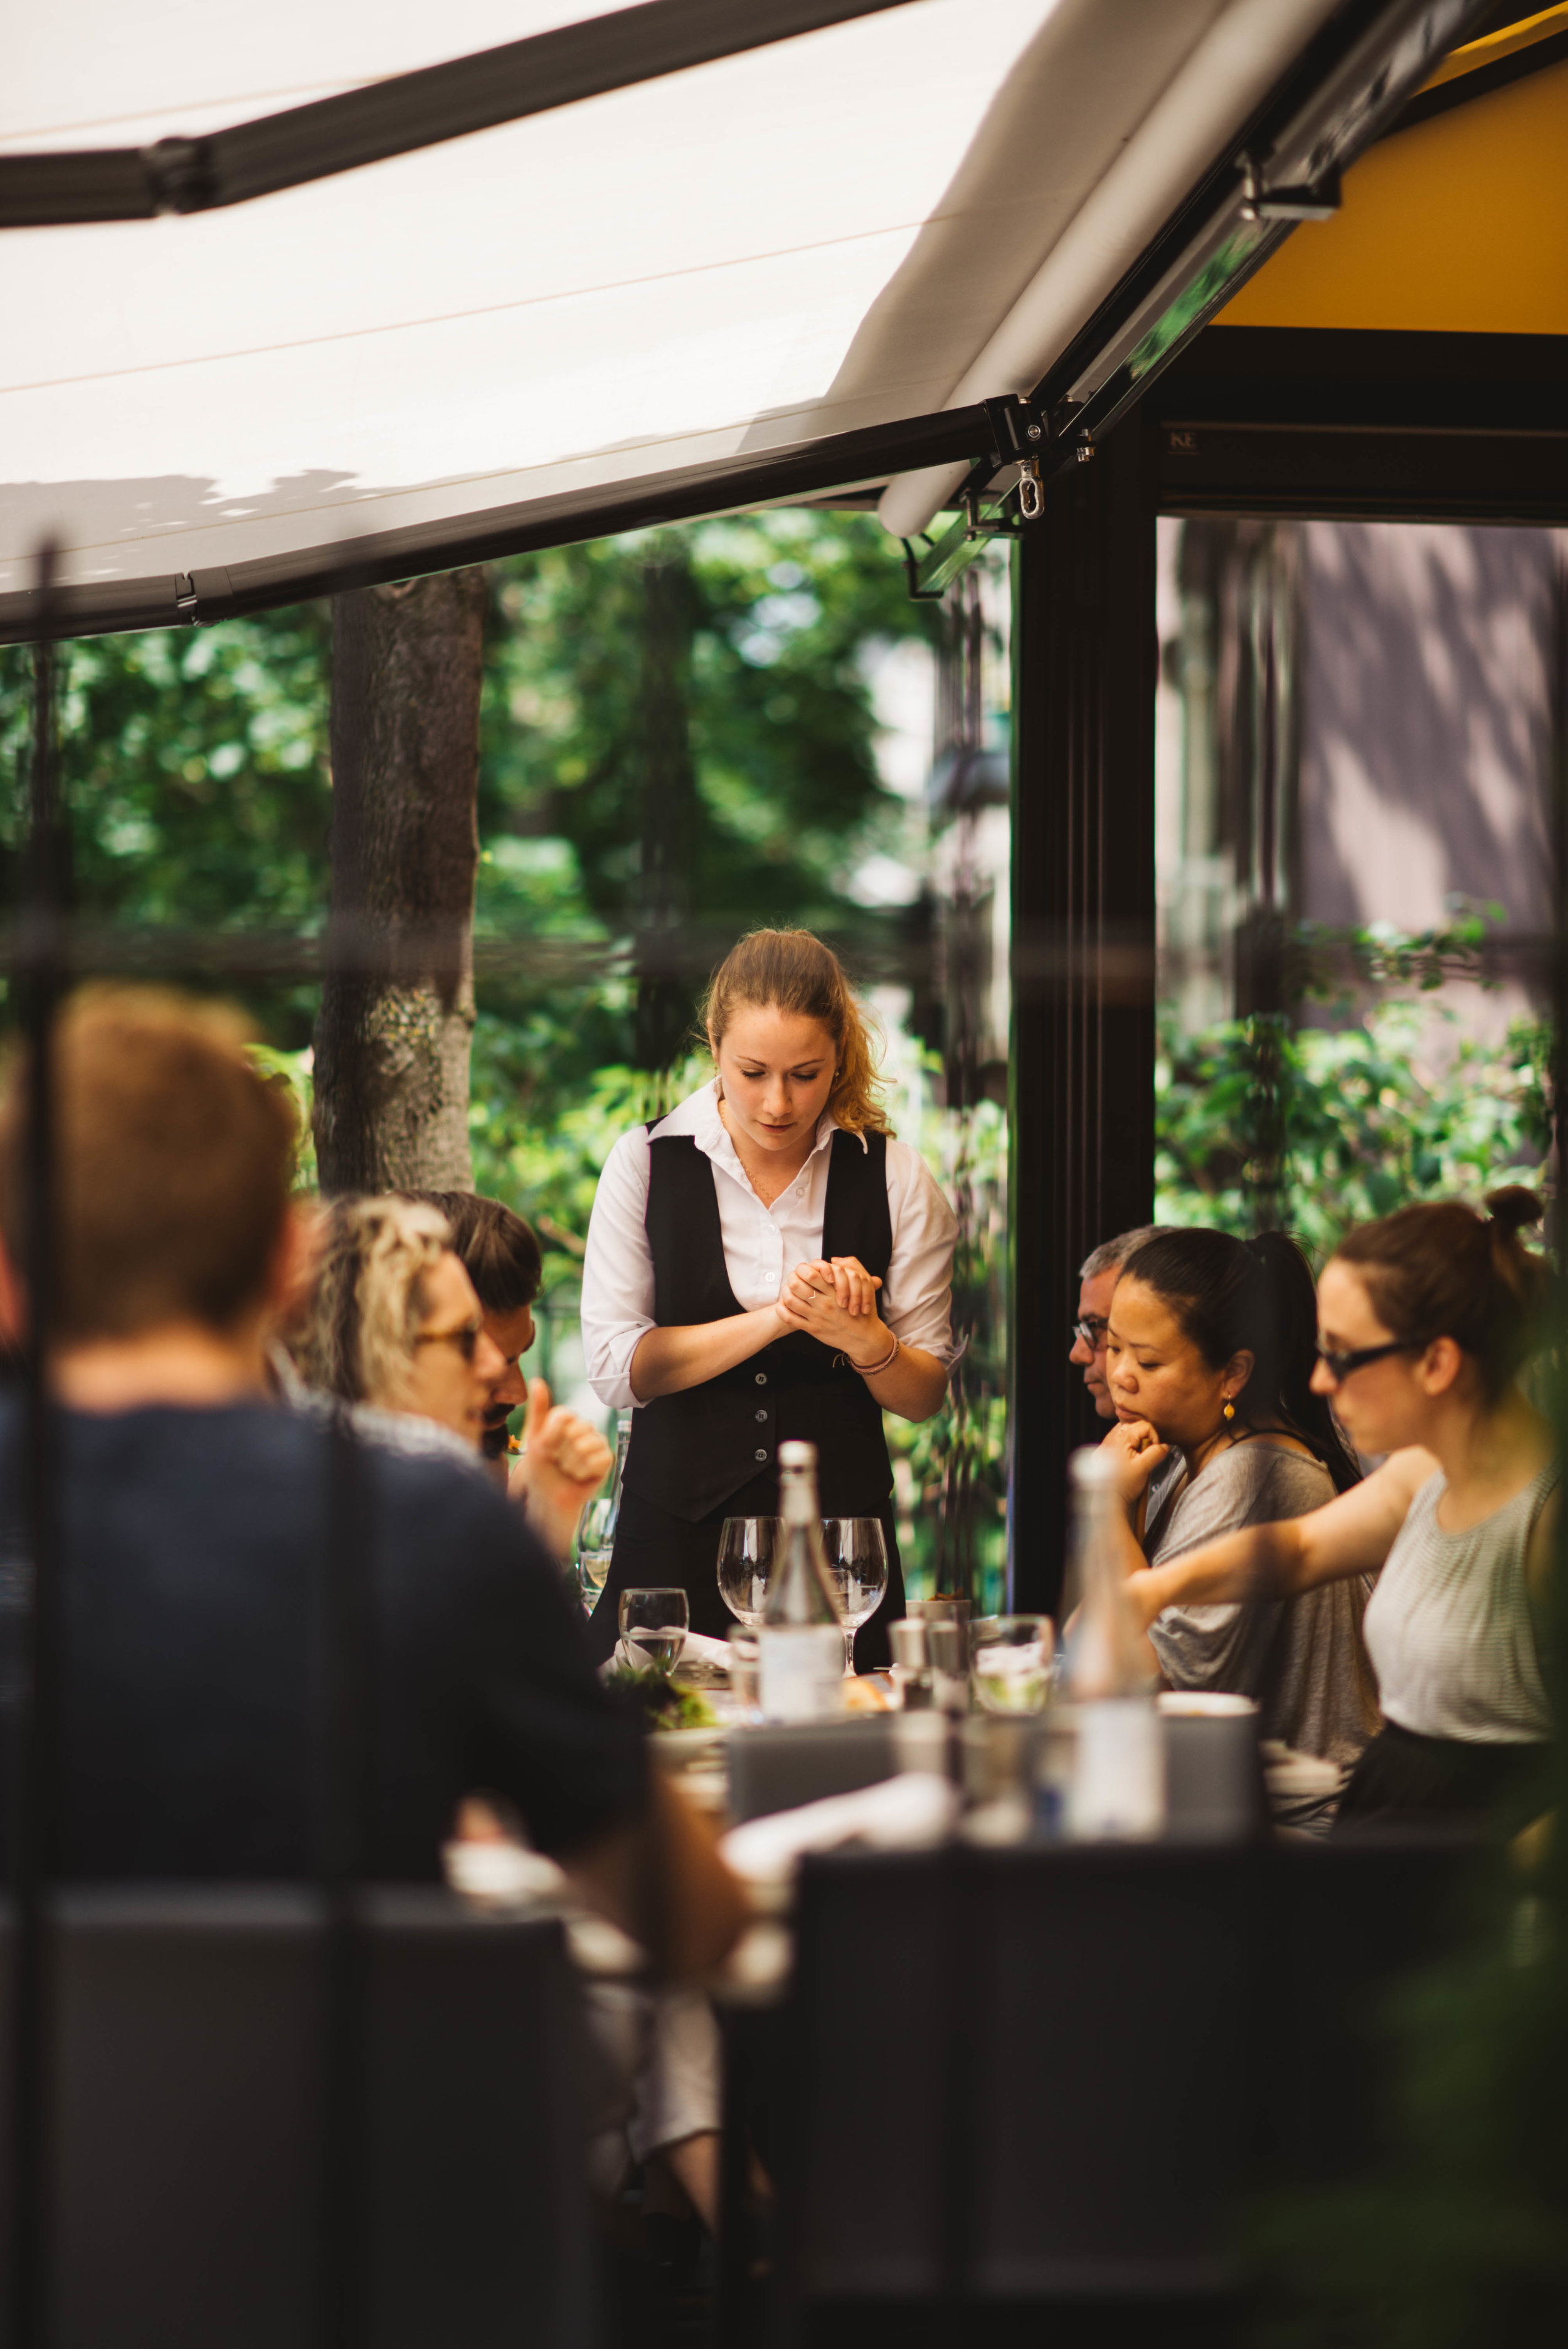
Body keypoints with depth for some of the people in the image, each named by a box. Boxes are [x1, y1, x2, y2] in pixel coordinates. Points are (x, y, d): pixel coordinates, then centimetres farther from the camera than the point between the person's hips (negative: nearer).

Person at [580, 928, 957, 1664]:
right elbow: (615, 1368, -9)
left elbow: (925, 1395, 3)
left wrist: (863, 1340, -18)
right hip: (678, 1539, -1)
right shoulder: (647, 1162, 0)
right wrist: (776, 1317, -17)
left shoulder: (895, 1177, 2)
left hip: (841, 1530, 1)